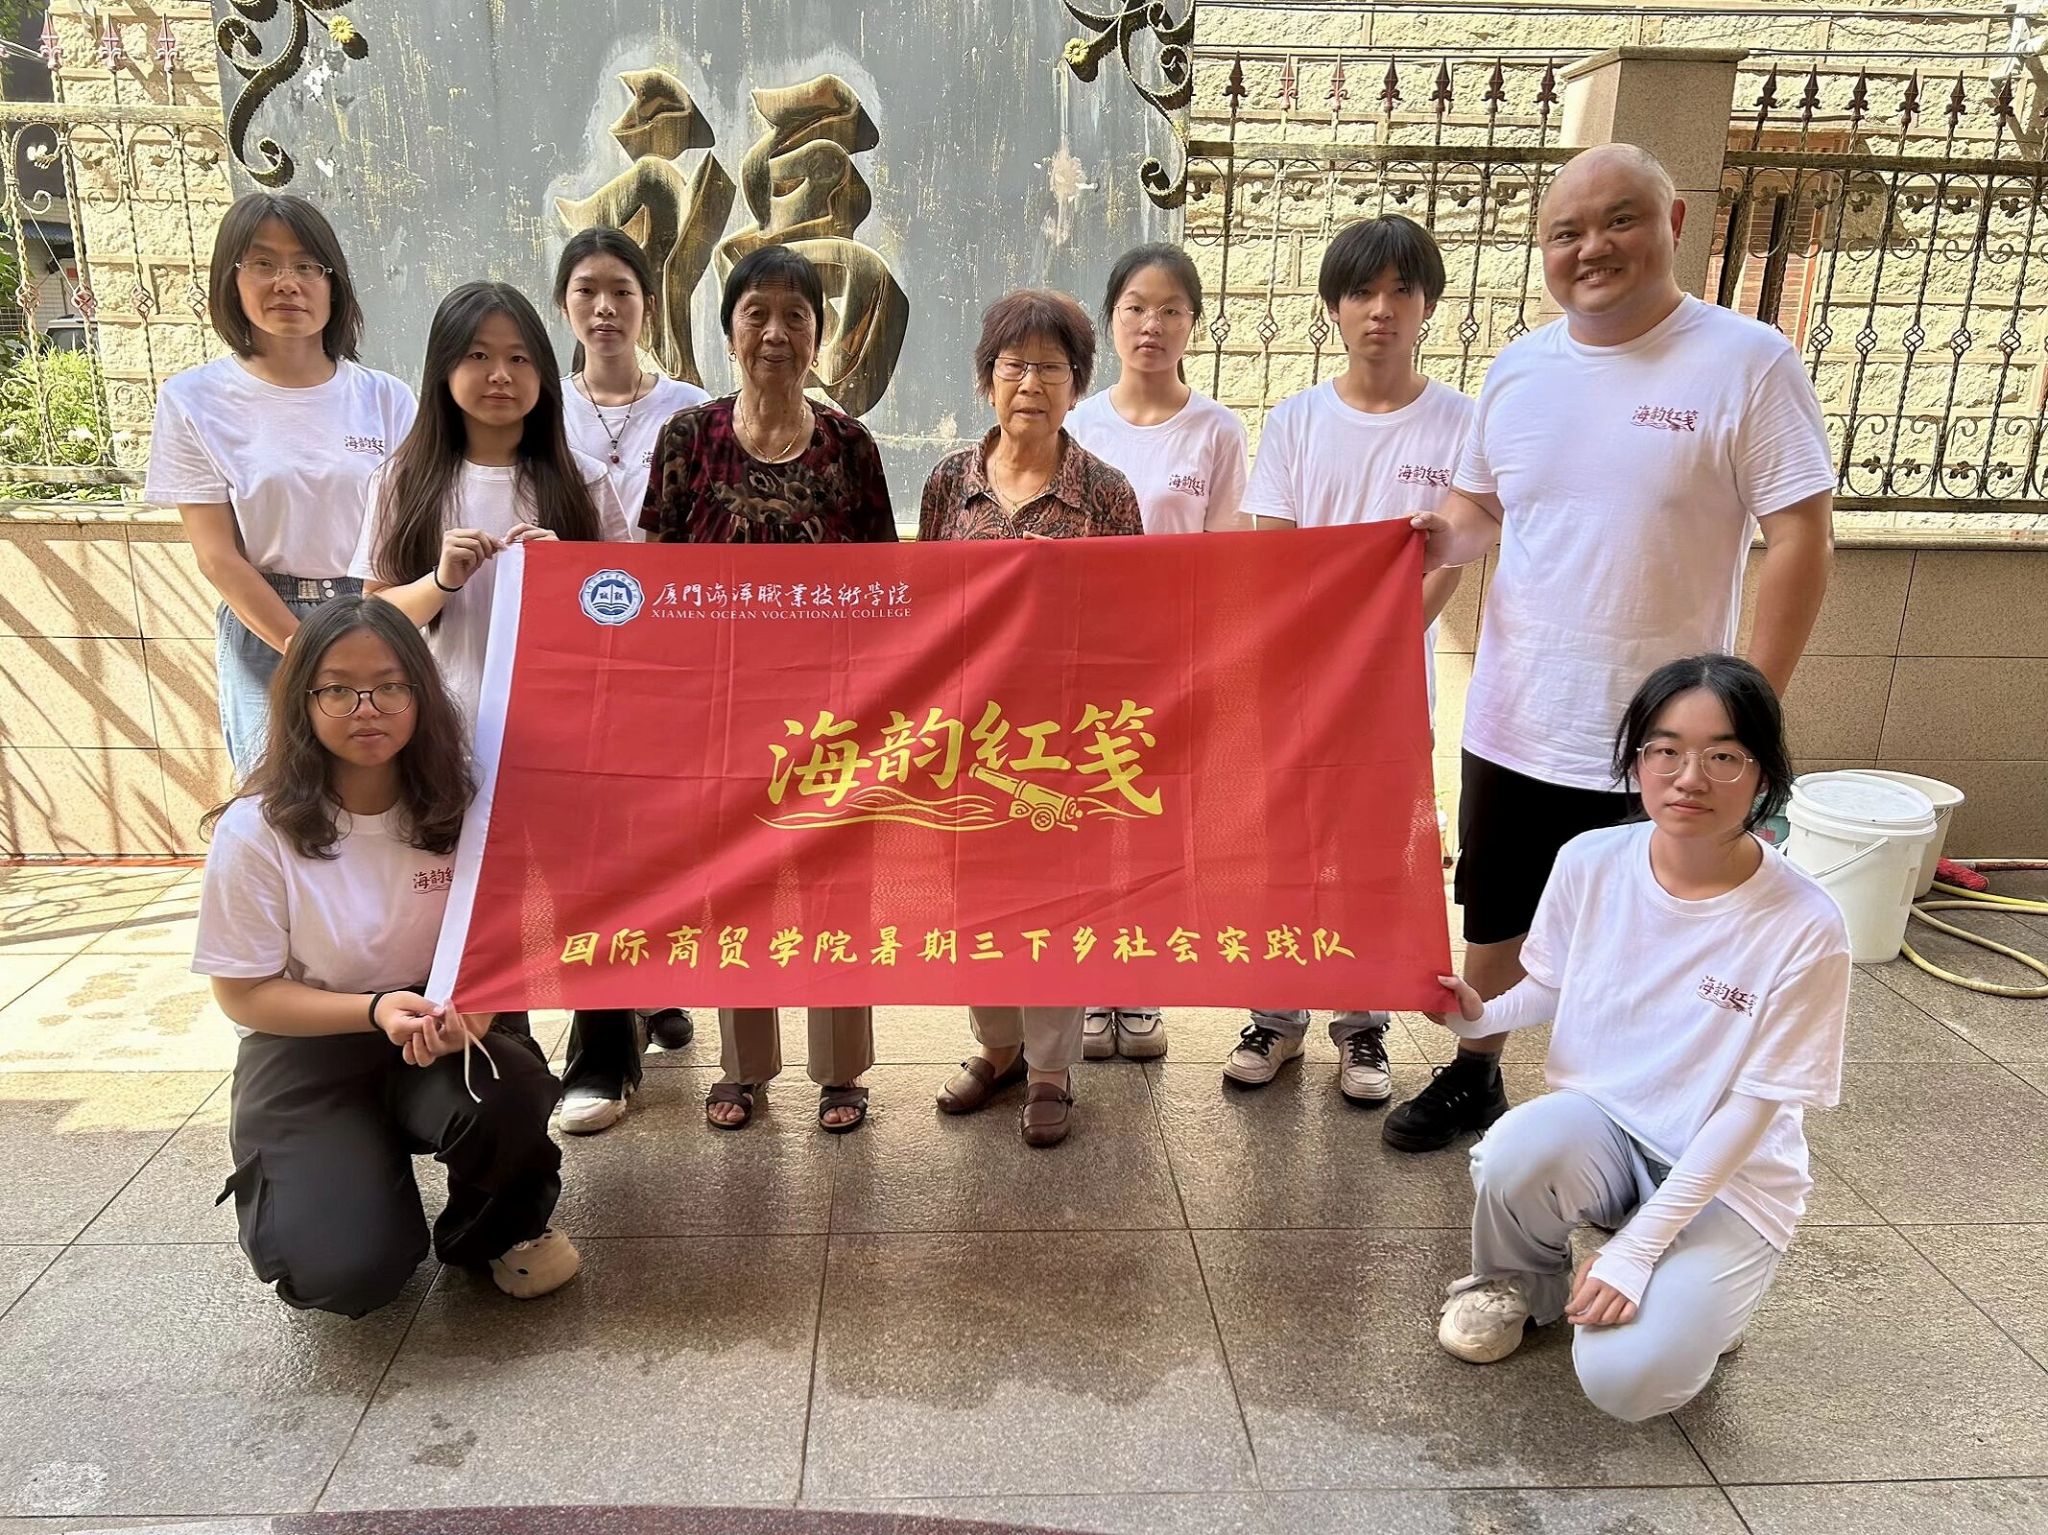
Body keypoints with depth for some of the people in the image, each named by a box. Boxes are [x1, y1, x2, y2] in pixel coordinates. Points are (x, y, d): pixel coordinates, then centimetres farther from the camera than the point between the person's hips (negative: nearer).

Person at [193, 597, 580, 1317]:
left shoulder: (457, 806, -8)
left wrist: (472, 1003, -23)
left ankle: (498, 1229, 3)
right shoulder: (257, 829, -14)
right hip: (308, 1050, -1)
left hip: (443, 1031, 2)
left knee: (507, 1099, -34)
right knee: (347, 1270, -20)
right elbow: (245, 994, -8)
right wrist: (377, 1011, -23)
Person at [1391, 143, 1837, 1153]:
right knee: (1493, 921, 20)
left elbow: (1801, 539, -11)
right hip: (1510, 723, 5)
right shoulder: (1517, 368, 4)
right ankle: (1473, 1077, 41)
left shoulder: (1746, 362, -10)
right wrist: (1444, 537, -9)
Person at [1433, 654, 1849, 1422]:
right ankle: (1518, 1282, 2)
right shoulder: (1589, 863, -11)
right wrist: (1484, 1014, -17)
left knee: (1624, 1379, -22)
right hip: (1599, 1123, 2)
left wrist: (1637, 1249, -19)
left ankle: (1697, 1298, 14)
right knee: (1515, 1156, -34)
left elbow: (1754, 1106, -17)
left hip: (1729, 1172, -2)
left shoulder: (1804, 926, -21)